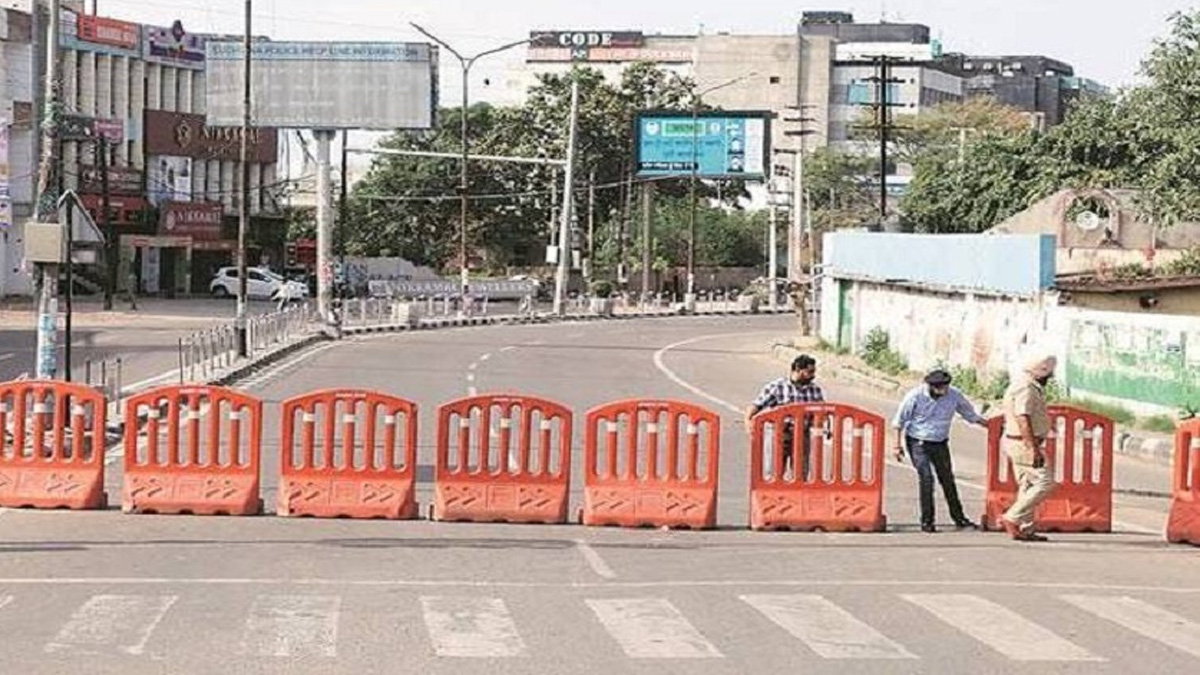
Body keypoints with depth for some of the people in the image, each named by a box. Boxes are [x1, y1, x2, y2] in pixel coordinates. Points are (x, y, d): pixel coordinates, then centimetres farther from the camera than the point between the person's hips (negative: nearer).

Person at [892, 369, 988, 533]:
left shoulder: (954, 395, -10)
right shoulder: (915, 396, -17)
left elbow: (972, 416, 5)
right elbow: (899, 421, -7)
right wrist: (898, 445, -6)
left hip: (940, 444, 3)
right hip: (918, 443, -3)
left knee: (948, 479, 9)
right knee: (926, 478, -15)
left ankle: (959, 518, 22)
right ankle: (926, 522, -7)